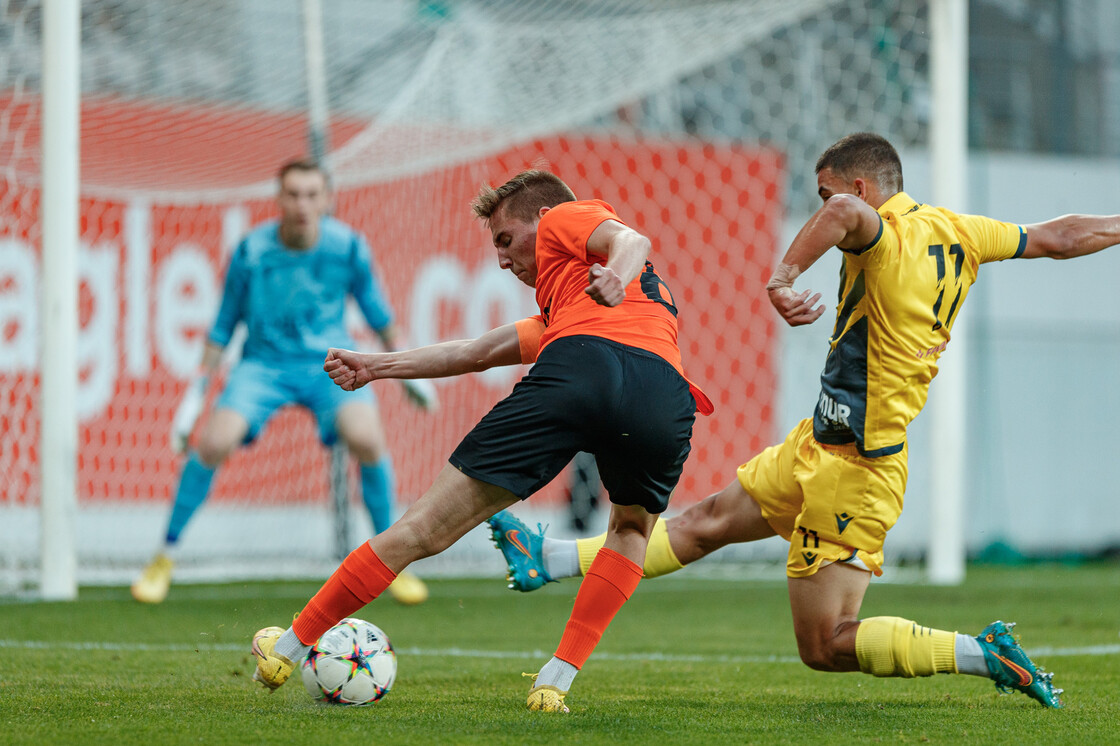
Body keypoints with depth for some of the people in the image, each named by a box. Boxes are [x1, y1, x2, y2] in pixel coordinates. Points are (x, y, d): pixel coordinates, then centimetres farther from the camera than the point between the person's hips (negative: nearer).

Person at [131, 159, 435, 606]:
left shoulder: (347, 247, -10)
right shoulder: (251, 251, -12)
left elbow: (376, 310, 9)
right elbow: (223, 326, 1)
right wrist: (195, 395, 1)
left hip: (328, 361, 0)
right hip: (264, 363, 0)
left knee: (365, 437, -28)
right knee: (215, 440, -24)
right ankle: (165, 559, -5)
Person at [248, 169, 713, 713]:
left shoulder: (566, 217, 27)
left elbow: (632, 239, 4)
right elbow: (477, 352, 46)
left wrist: (617, 275, -18)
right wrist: (378, 366, 48)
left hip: (577, 371, -6)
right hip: (665, 397, 6)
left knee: (426, 526, 3)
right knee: (632, 529, 36)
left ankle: (289, 647, 14)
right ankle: (555, 681, 17)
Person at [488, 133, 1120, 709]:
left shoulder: (885, 237, -20)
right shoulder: (956, 232, 6)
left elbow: (845, 210, -45)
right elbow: (1058, 238, 16)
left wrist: (784, 277, -41)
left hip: (852, 469, -10)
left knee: (826, 646, -5)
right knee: (709, 522, 16)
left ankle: (986, 654, -2)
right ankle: (550, 561, 23)